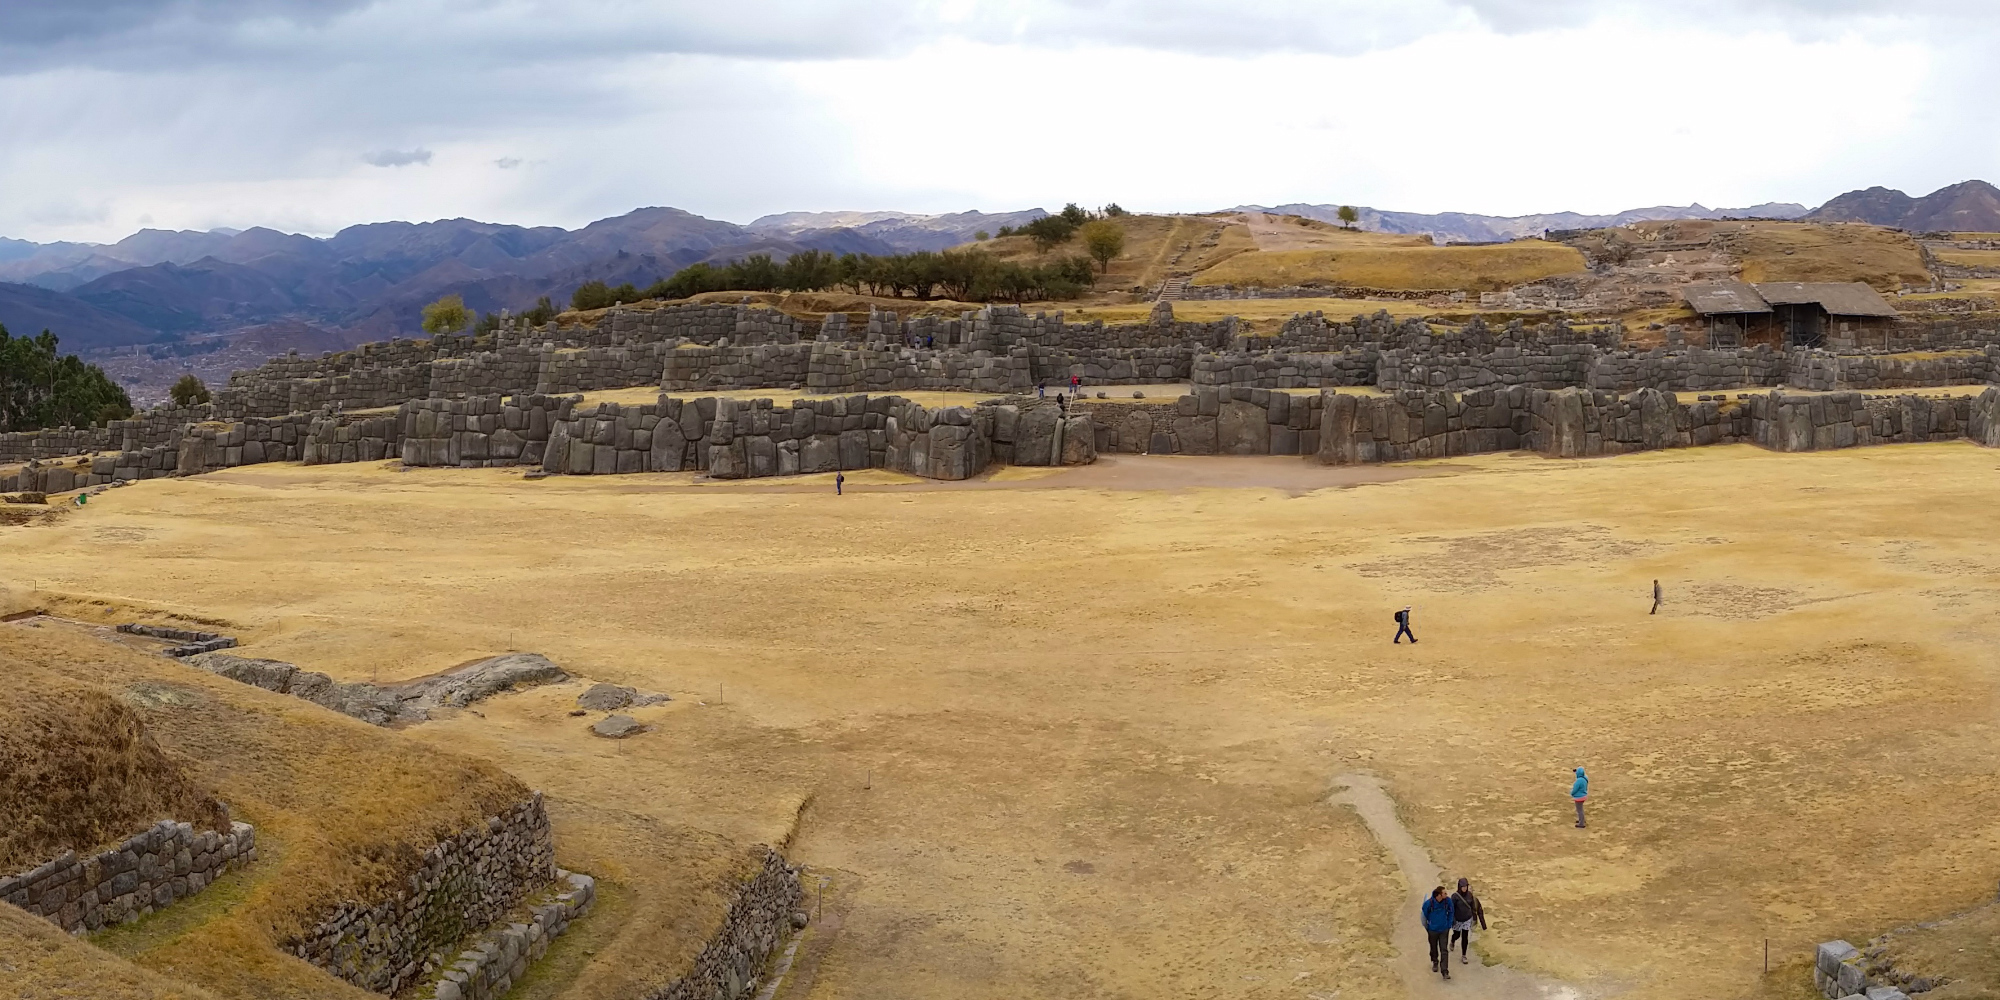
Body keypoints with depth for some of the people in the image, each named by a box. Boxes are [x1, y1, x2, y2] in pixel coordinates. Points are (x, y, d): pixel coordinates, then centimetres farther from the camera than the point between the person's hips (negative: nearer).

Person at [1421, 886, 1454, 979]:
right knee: (1434, 948, 19)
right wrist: (1426, 928, 3)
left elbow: (1450, 913, 3)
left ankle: (1445, 971, -4)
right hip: (1432, 930, -1)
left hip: (1444, 930, 1)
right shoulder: (1428, 903, -22)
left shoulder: (1448, 901, -15)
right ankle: (1435, 962, 46)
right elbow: (1424, 916, -5)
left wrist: (1449, 926, 3)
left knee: (1444, 950, -5)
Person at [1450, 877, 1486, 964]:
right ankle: (1452, 942, 54)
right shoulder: (1455, 896, -19)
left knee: (1465, 938, 4)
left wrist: (1474, 917, 10)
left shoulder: (1469, 894, -7)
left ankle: (1464, 956, 17)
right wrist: (1452, 920, -17)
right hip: (1458, 920, -2)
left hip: (1467, 919, 2)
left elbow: (1473, 906, 5)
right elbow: (1451, 908, -15)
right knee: (1457, 935, 18)